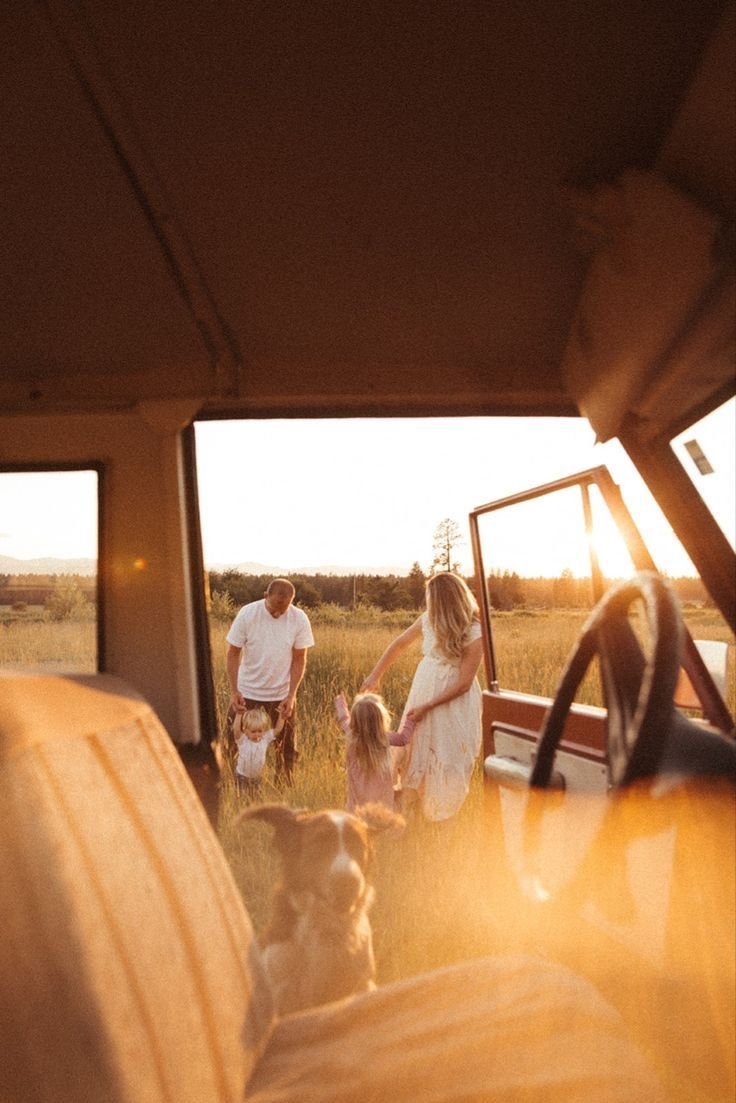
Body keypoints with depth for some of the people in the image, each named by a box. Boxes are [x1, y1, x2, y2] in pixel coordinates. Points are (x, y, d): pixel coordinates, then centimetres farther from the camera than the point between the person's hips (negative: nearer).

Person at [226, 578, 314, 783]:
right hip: (247, 691, 0)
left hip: (282, 694, 1)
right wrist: (233, 691, -12)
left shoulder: (300, 619, -13)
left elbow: (299, 660, -5)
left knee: (286, 747, 10)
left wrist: (291, 696, -11)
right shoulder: (247, 613, -16)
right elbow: (233, 653, -7)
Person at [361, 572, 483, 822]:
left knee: (448, 760, 7)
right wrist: (375, 676, 11)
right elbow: (399, 644, 10)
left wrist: (426, 707, -15)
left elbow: (464, 684, -17)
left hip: (454, 703, -5)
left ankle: (443, 816, 26)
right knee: (414, 752, 11)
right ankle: (404, 815, 25)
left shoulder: (473, 634, -20)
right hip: (423, 692, 5)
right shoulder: (428, 619, -5)